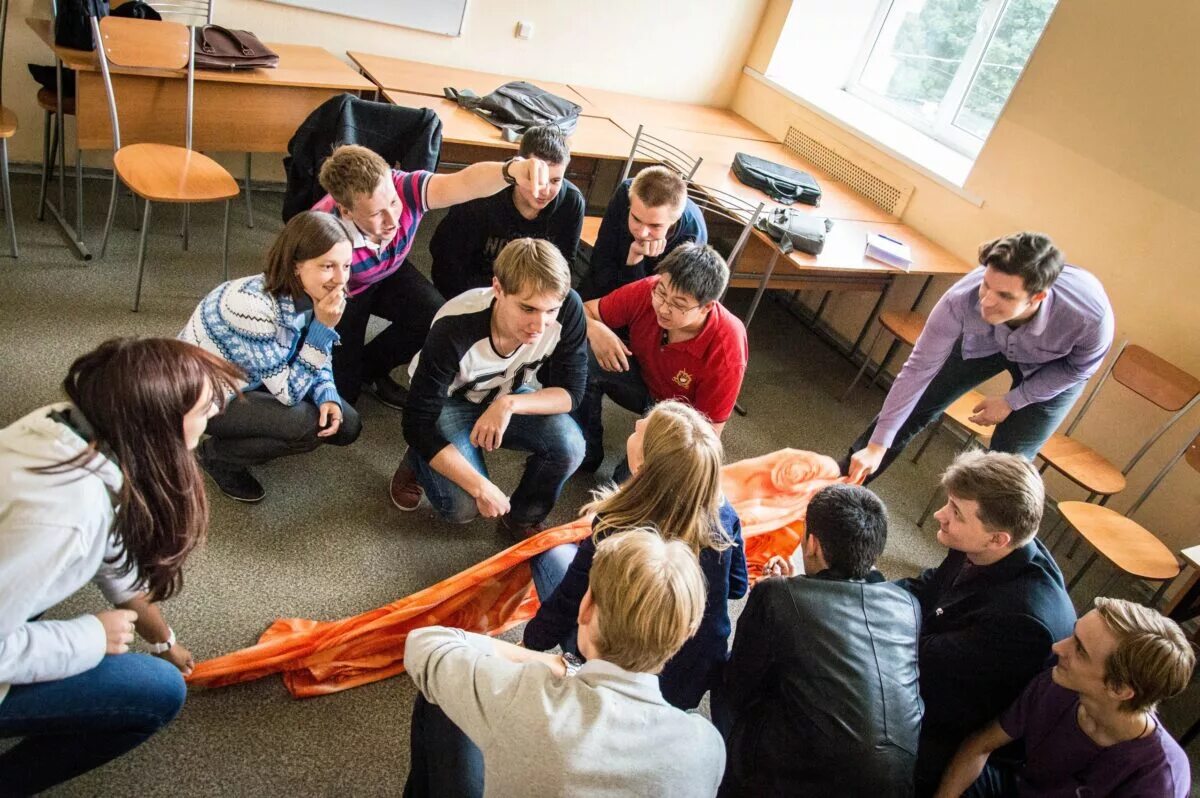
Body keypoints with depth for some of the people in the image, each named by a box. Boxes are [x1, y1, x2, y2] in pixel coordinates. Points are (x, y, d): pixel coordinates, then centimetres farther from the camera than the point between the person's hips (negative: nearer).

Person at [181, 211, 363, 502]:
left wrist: (328, 398, -20)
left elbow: (317, 362, 1)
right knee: (307, 425, -26)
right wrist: (324, 327, -34)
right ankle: (215, 455, 0)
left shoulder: (310, 294, -14)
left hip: (247, 382, 7)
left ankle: (243, 436, 16)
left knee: (345, 425, -1)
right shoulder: (253, 304, -36)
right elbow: (289, 392, -28)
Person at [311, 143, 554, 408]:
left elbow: (465, 183, -54)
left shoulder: (404, 188, -36)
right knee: (342, 387, -9)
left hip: (388, 273, 4)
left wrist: (512, 169, -72)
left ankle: (369, 368, 8)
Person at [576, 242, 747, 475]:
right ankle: (586, 452, -4)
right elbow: (584, 311, -14)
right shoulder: (646, 291, -26)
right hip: (643, 381, 4)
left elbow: (708, 429, -22)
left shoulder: (726, 350, -33)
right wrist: (595, 330, -36)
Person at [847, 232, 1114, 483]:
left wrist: (1012, 401, -15)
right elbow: (920, 368, -29)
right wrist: (876, 447, -27)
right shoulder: (961, 299, -40)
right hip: (985, 341, 1)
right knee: (913, 409, 1)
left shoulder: (1092, 318, -41)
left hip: (1052, 369, -1)